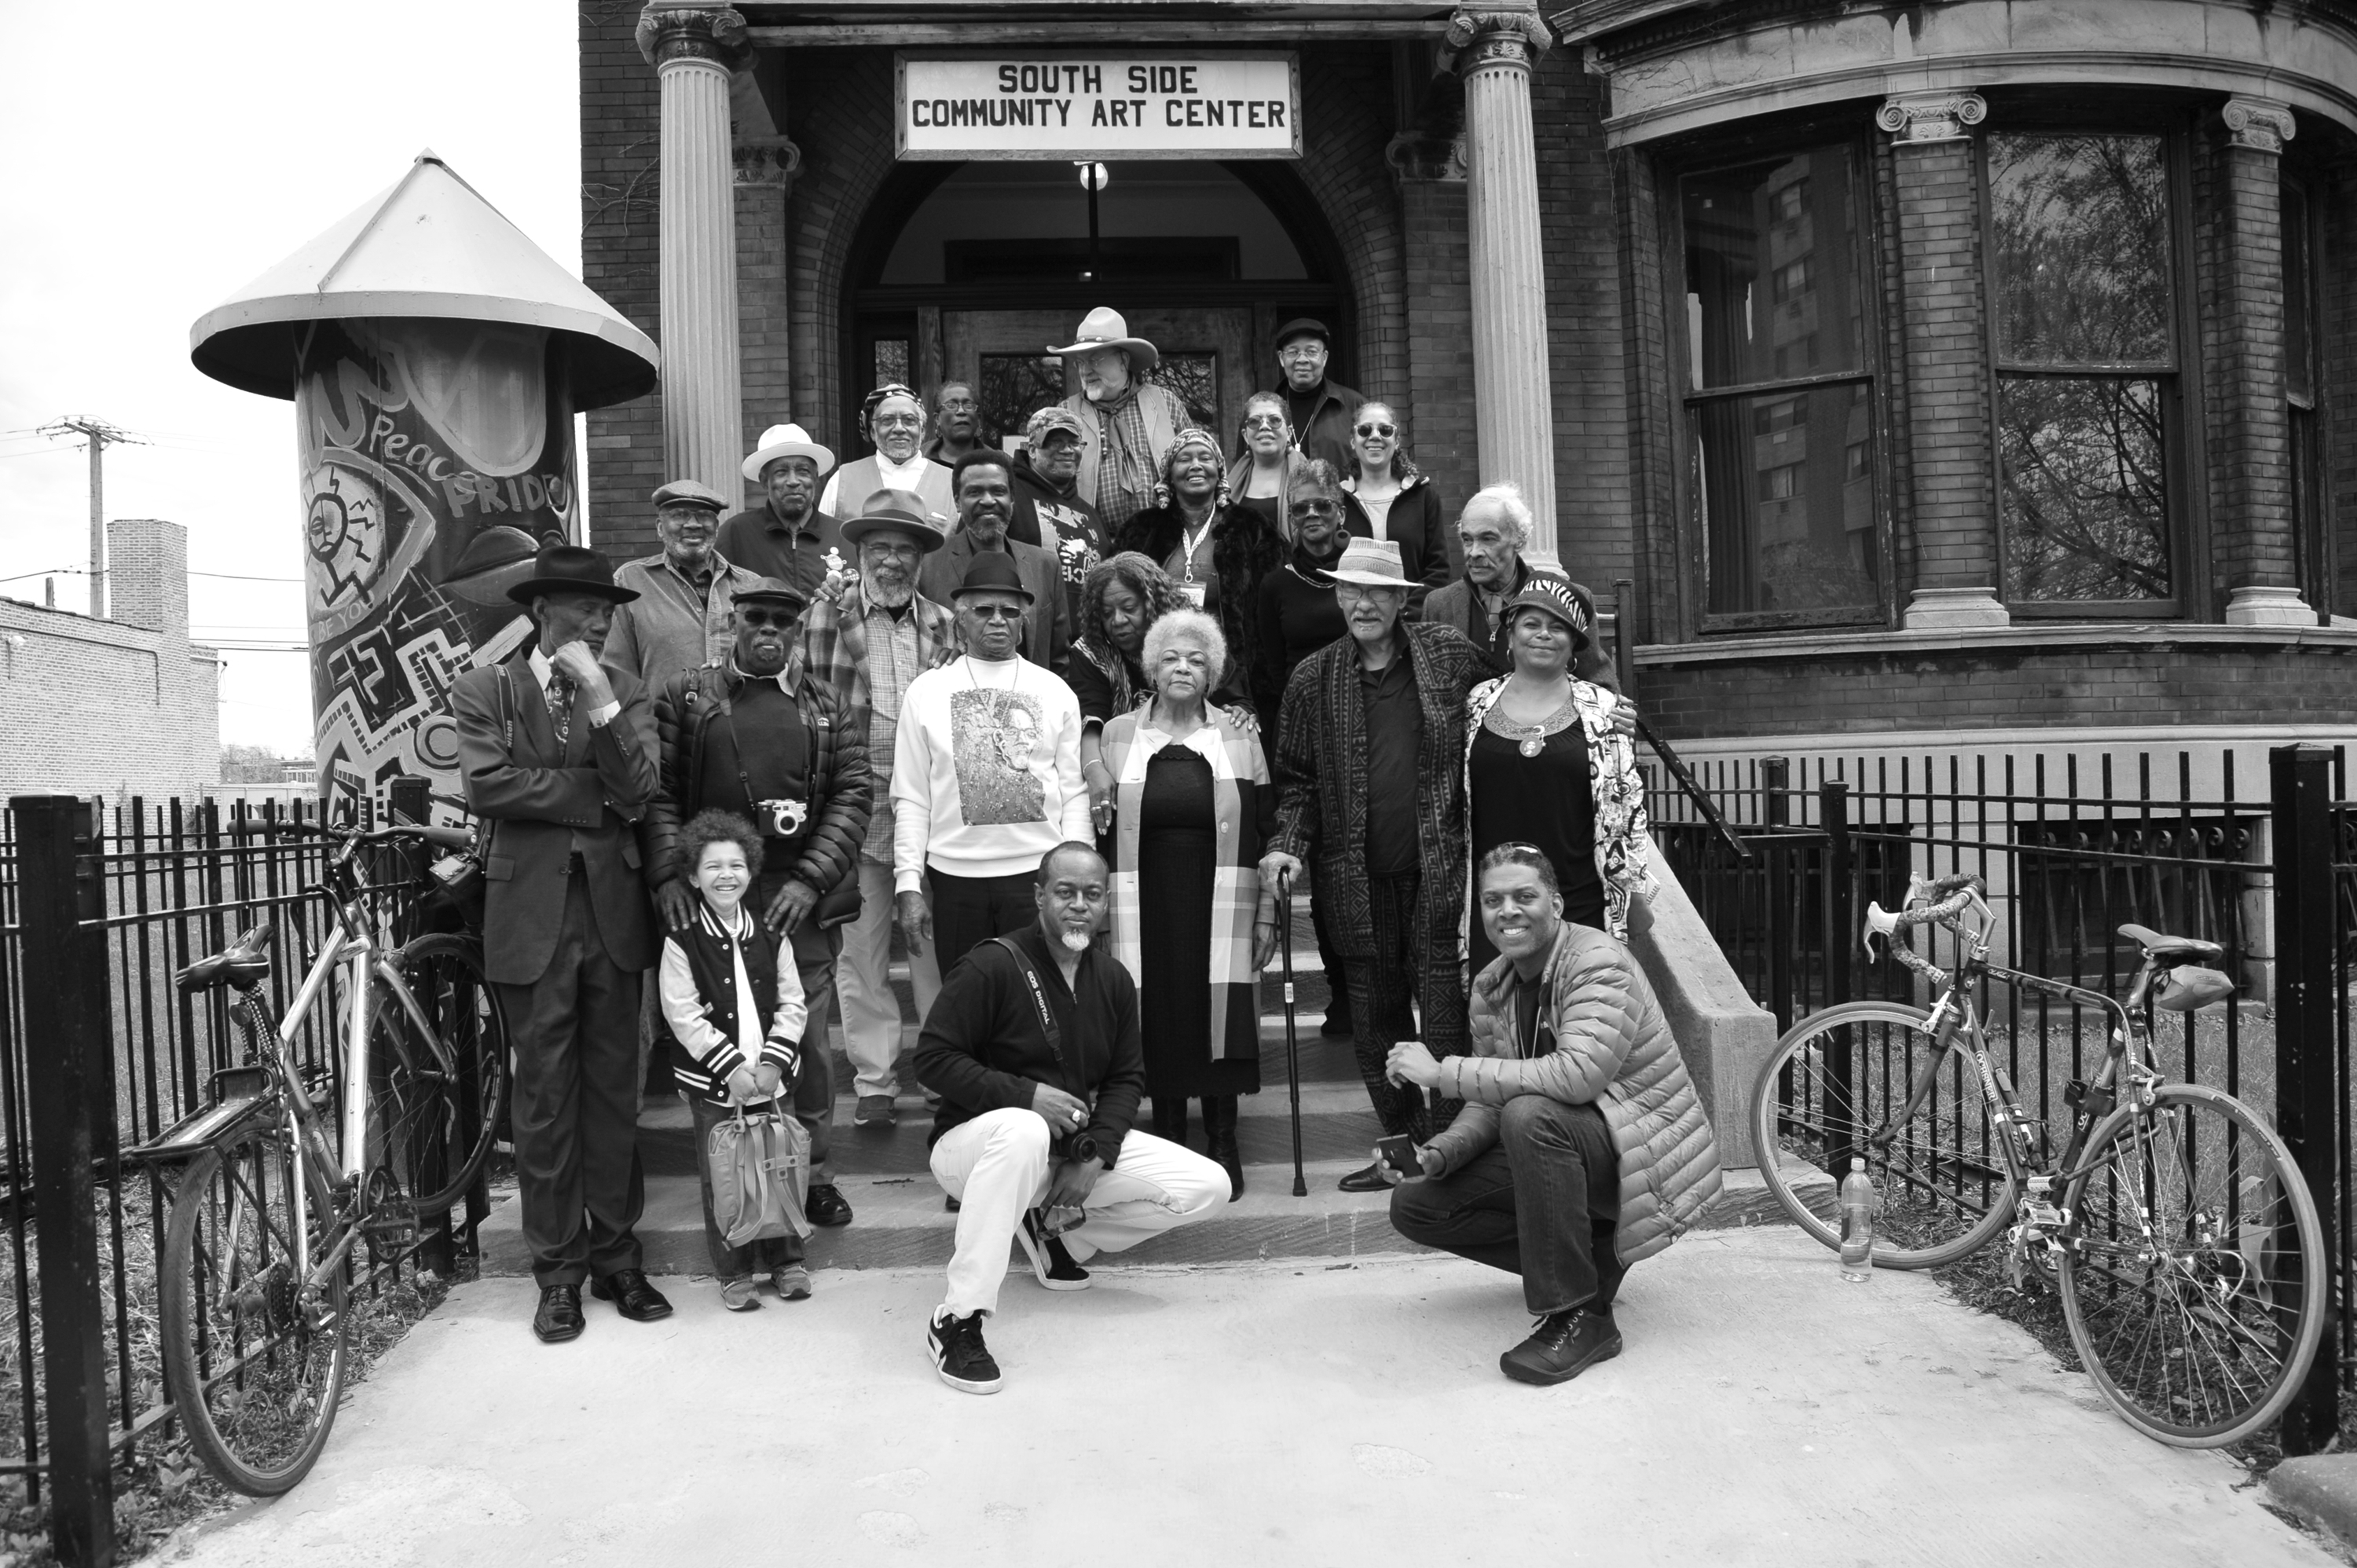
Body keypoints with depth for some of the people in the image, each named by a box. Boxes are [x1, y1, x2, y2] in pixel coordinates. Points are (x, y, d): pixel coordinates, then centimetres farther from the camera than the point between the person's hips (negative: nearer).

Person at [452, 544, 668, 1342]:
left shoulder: (625, 691, 9)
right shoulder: (485, 690, 4)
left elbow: (635, 792, -5)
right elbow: (486, 785, -12)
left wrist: (599, 697, -13)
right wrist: (593, 794, -8)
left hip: (613, 911, 2)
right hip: (531, 912, -2)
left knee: (615, 1091, 8)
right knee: (544, 1098, 3)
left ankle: (616, 1257, 19)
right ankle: (558, 1272, 14)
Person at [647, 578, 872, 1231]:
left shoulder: (825, 707, 12)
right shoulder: (684, 696, 9)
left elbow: (853, 793, 3)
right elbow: (659, 791, 2)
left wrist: (811, 881, -9)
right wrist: (668, 874, -12)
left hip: (803, 900, 1)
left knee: (807, 1040, 4)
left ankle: (815, 1171, 17)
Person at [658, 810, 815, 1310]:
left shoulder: (770, 935, 4)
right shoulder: (683, 941, -5)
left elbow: (792, 1005, 4)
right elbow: (684, 1016, -9)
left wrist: (772, 1062, -8)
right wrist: (732, 1067, -14)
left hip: (768, 1076, 2)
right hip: (714, 1082, -2)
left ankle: (786, 1259, 23)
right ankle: (733, 1272, 17)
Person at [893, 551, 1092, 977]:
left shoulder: (1055, 692, 7)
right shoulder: (925, 692, 5)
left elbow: (1074, 793, 5)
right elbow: (911, 798, 4)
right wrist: (908, 884, -3)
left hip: (1038, 872, 0)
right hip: (955, 875, 0)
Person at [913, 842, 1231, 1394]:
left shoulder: (1114, 981, 4)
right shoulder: (992, 966, -16)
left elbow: (1125, 1078, 7)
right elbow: (932, 1059, -17)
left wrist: (1095, 1155, -10)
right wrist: (1027, 1094, -25)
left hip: (1077, 1144, 6)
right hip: (973, 1141, -6)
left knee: (1208, 1185, -6)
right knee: (1023, 1130, -44)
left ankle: (1053, 1232, 11)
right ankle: (957, 1320, -32)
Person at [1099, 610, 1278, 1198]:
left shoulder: (1239, 738, 5)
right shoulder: (1117, 736, 5)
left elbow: (1264, 830, 6)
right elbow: (1100, 827, 9)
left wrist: (1267, 912, 2)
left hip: (1220, 908, 0)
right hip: (1144, 907, 0)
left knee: (1220, 1015, 0)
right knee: (1157, 1018, 2)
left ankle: (1223, 1145, 14)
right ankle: (1167, 1141, 17)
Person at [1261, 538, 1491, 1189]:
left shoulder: (1451, 655, 2)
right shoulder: (1312, 679, 6)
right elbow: (1295, 778, 10)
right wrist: (1287, 843, -5)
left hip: (1440, 870, -3)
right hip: (1357, 878, 3)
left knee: (1445, 1016, 0)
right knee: (1375, 1020, 11)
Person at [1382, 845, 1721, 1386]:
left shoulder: (1599, 962, -20)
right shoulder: (1492, 988, 4)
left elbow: (1577, 1076, -35)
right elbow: (1489, 1102, 6)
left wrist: (1442, 1072, -32)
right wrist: (1436, 1154, -16)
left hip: (1644, 1153, -8)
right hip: (1559, 1145, 8)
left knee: (1530, 1116, -37)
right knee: (1414, 1204, -3)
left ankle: (1582, 1318, -24)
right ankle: (1590, 1257, 7)